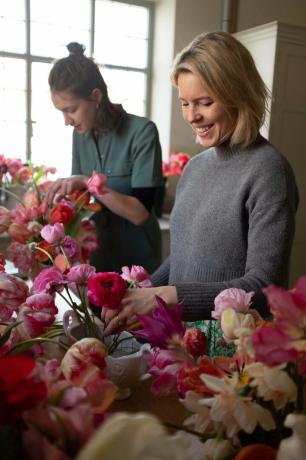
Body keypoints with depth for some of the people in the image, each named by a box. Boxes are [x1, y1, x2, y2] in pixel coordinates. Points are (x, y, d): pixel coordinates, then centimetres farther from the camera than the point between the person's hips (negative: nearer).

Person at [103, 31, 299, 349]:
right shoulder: (195, 167, 4)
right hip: (181, 336, 6)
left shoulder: (268, 171, -16)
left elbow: (264, 286, -20)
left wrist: (167, 296, -25)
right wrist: (142, 294, -1)